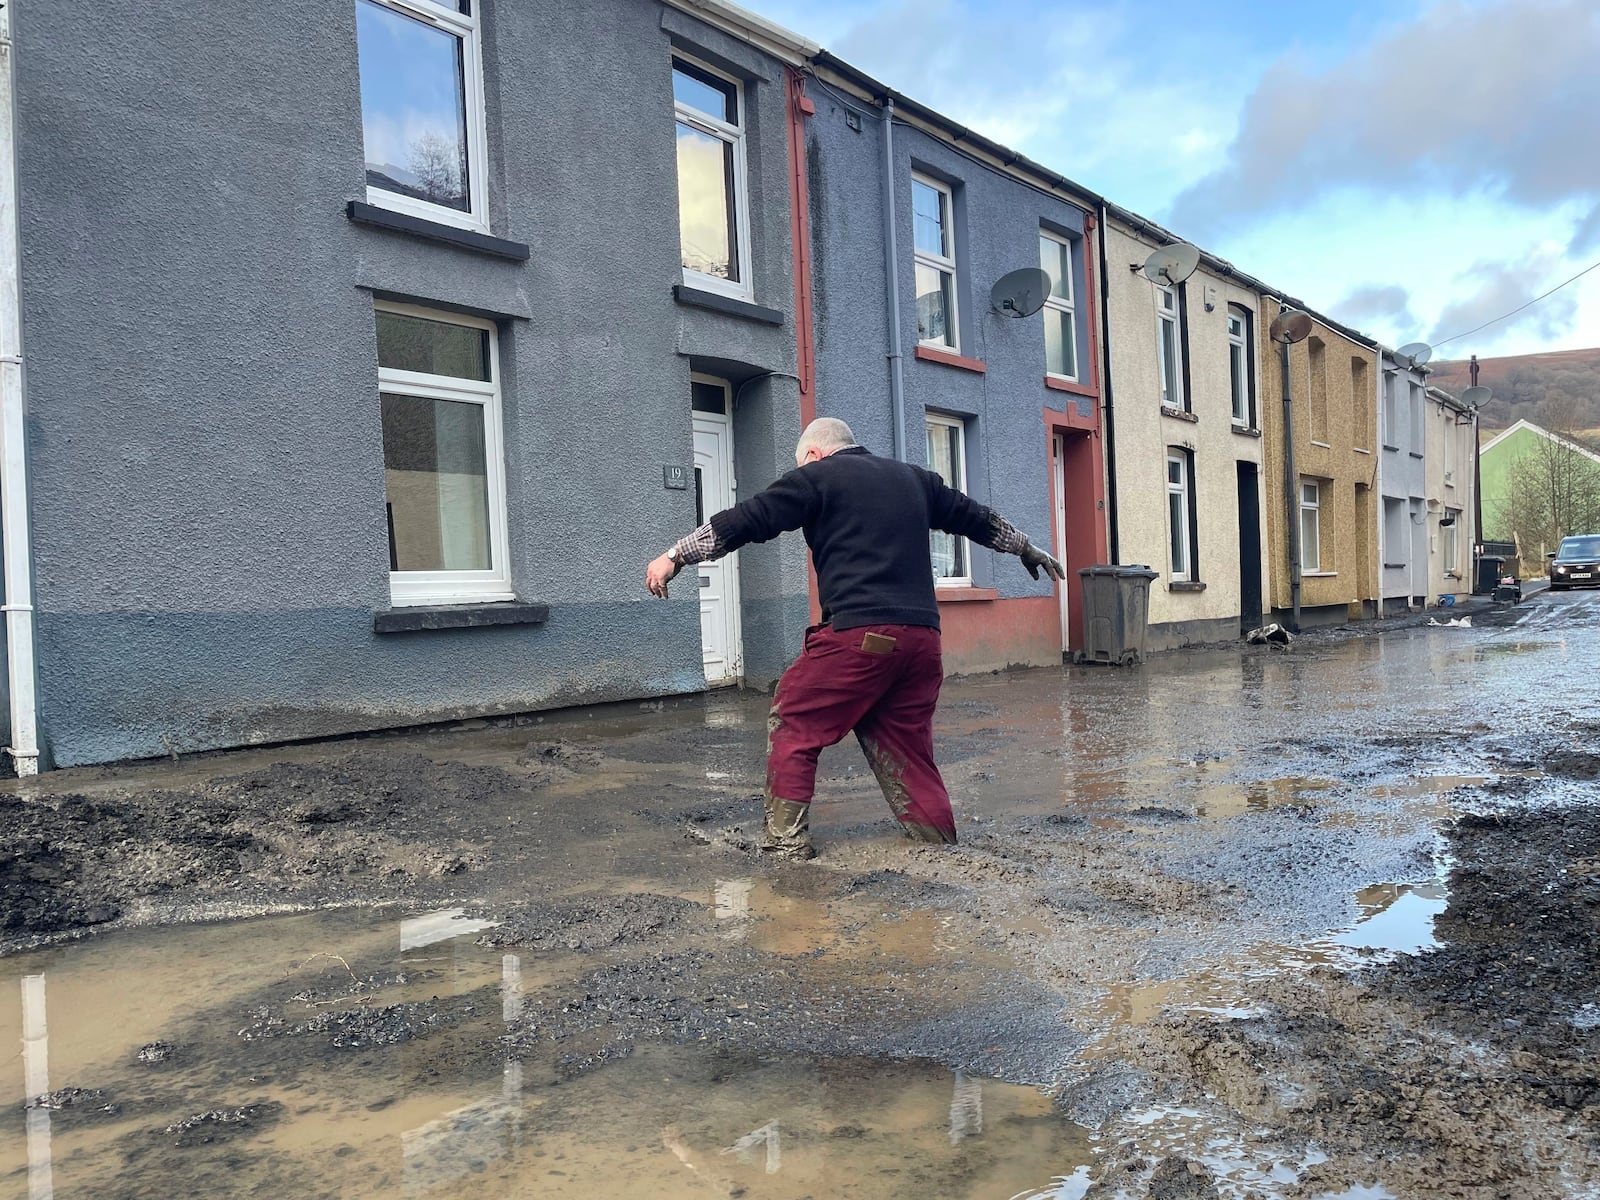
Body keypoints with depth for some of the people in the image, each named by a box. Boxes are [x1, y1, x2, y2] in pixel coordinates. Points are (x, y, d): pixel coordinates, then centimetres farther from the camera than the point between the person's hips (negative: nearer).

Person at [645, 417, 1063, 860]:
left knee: (792, 725, 6)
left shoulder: (817, 476, 6)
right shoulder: (914, 479, 23)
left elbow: (747, 519, 2)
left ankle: (786, 843, 3)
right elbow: (975, 517, 33)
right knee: (905, 745, 15)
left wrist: (675, 556, 6)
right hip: (923, 637, 6)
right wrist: (1027, 549, 49)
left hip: (859, 634, -6)